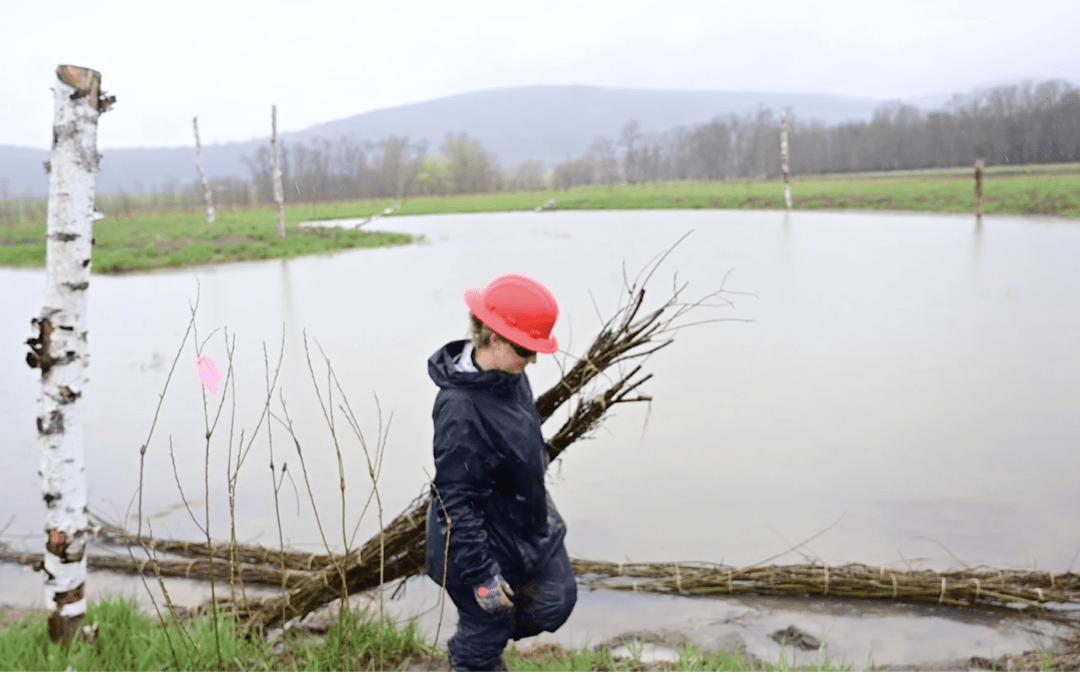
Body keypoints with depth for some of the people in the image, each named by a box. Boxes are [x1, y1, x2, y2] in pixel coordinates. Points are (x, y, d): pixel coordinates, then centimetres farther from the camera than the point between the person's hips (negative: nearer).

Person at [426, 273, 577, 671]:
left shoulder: (510, 376, -6)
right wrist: (482, 575, -24)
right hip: (484, 545, -8)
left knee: (557, 601, 19)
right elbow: (456, 500, -28)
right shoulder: (461, 409, -32)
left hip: (529, 527, 9)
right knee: (485, 632, 12)